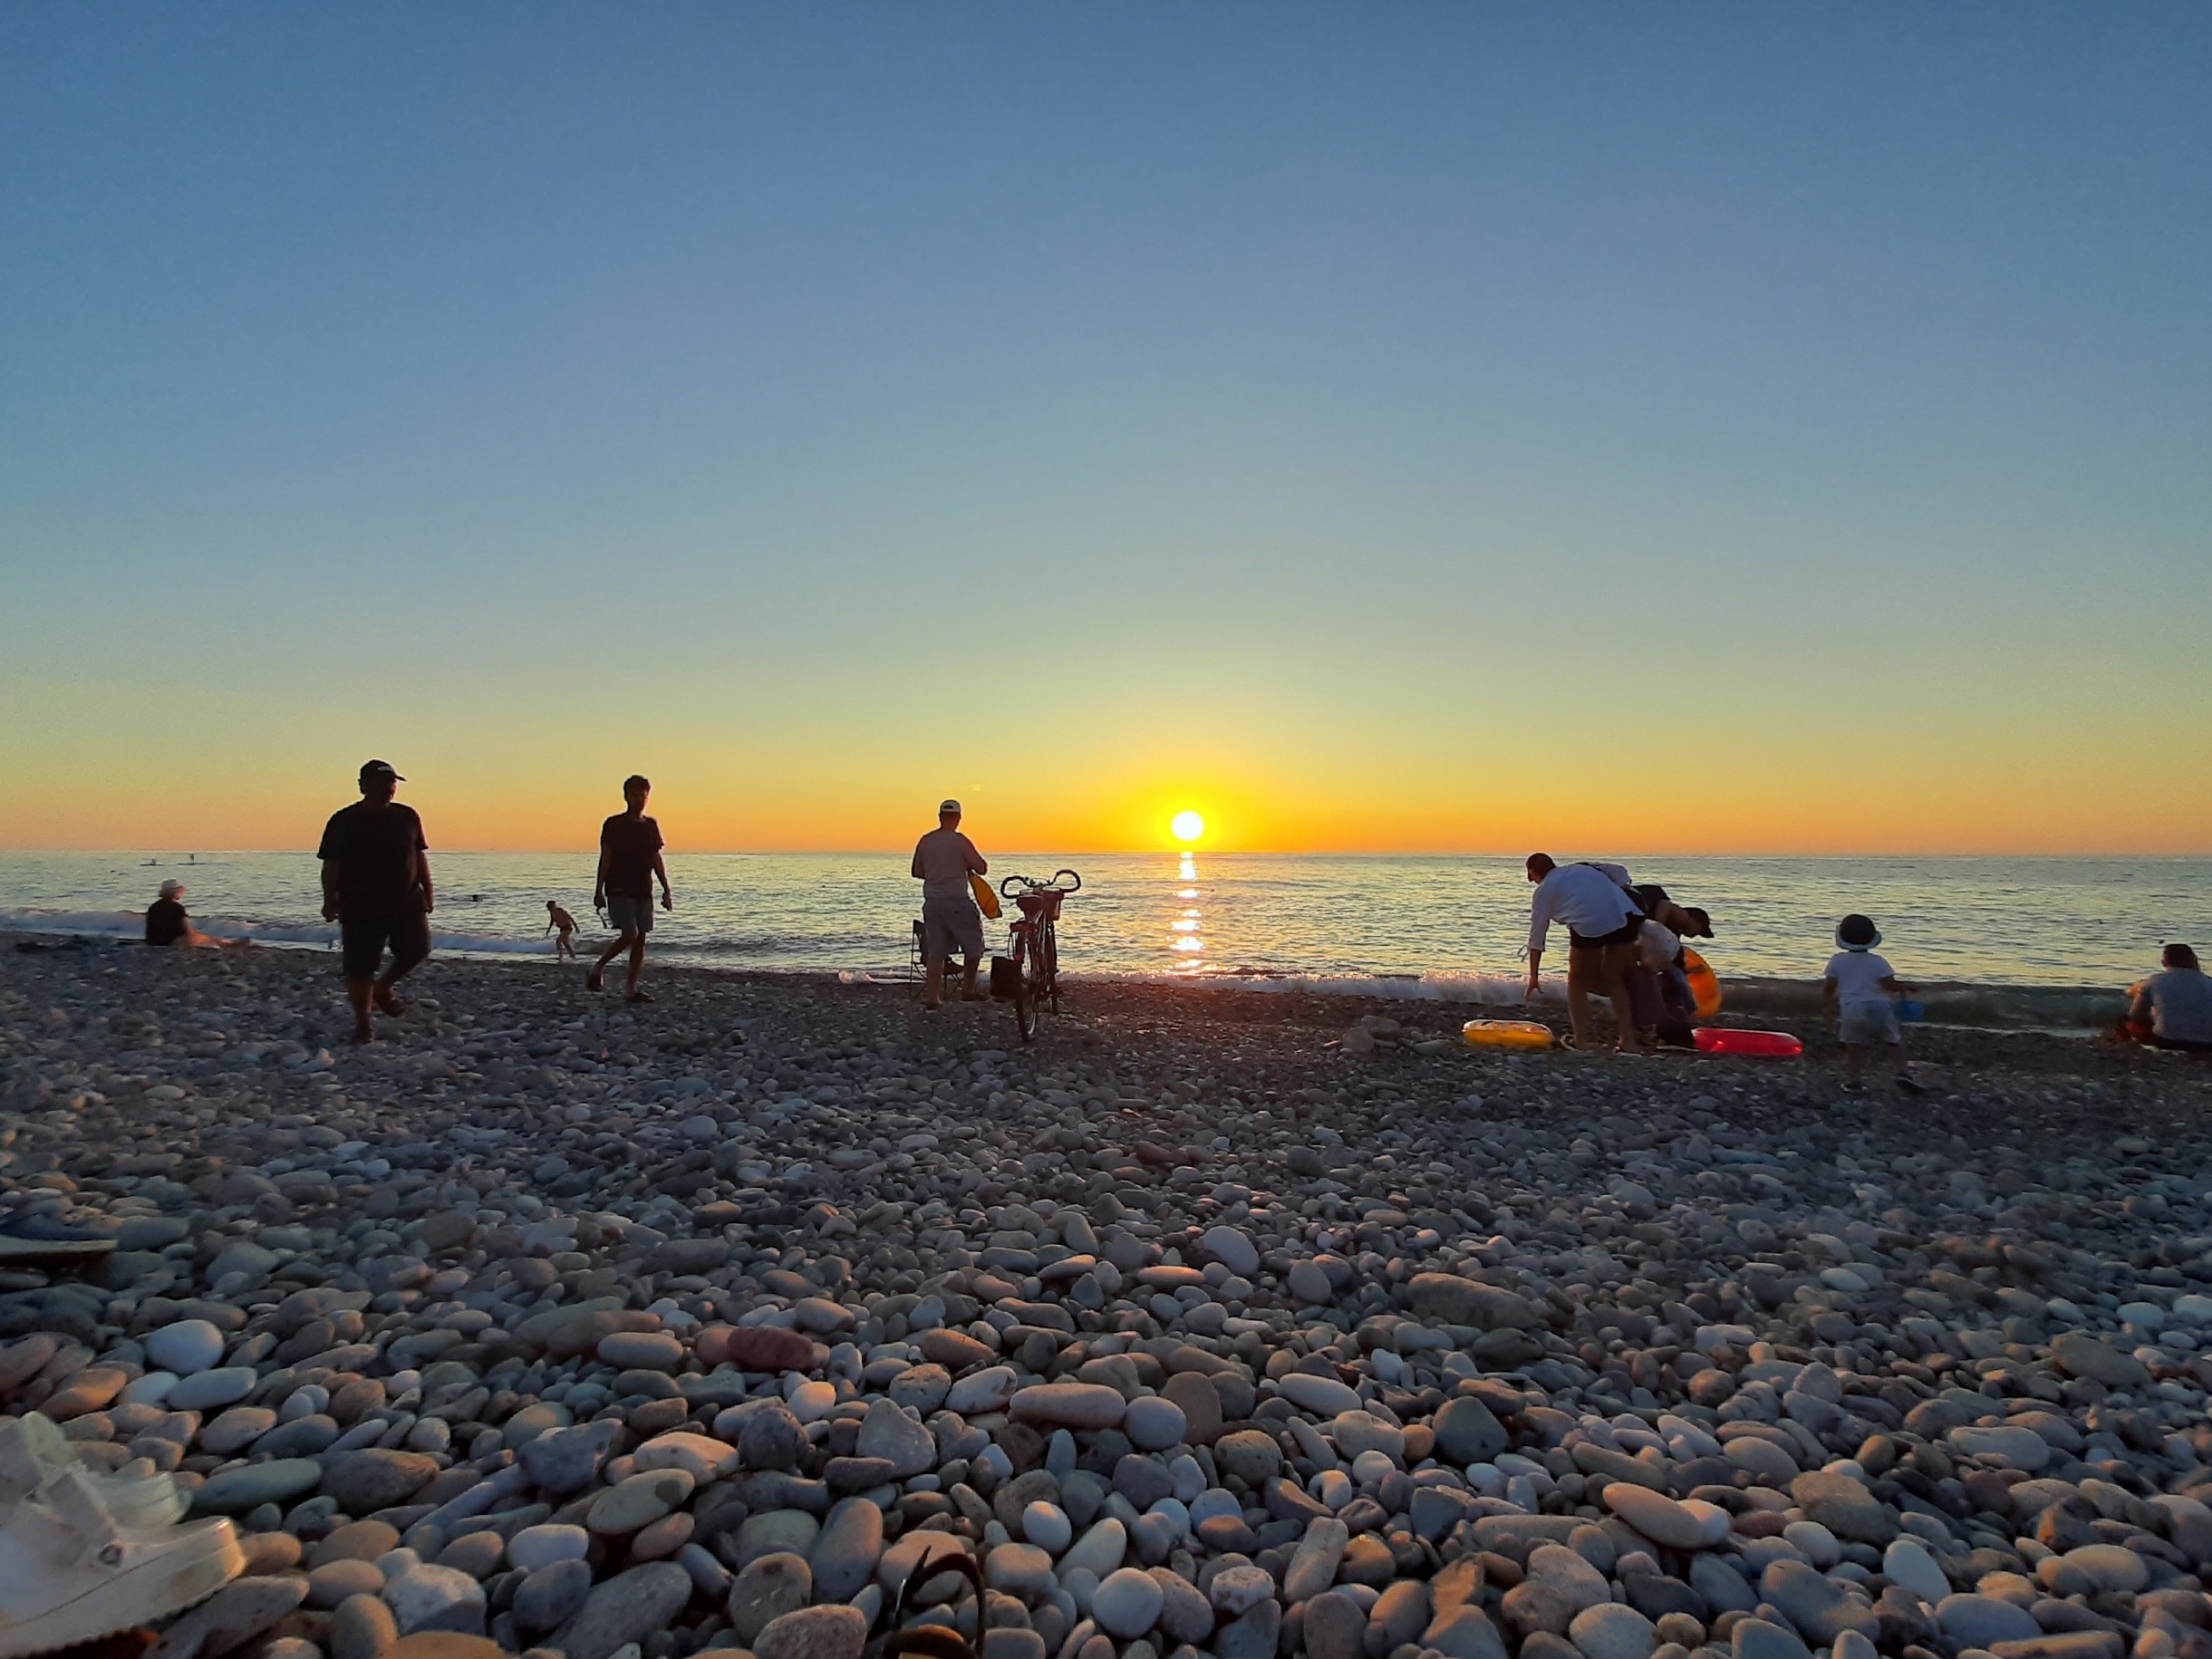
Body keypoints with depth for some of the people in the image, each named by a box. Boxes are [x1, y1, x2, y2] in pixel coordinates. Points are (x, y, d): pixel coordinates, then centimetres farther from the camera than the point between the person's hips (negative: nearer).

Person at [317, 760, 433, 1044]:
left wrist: (428, 891, 9)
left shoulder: (407, 816, 8)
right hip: (360, 907, -3)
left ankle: (383, 989, 19)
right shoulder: (344, 821, -2)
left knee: (417, 948, -9)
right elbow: (331, 865, -2)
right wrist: (330, 900, -10)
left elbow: (420, 856, 13)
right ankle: (362, 1023, 15)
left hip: (406, 902, 3)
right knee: (360, 968, -1)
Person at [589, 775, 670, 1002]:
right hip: (619, 890, -5)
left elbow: (657, 861, 14)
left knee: (640, 939, 1)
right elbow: (605, 860, -3)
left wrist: (666, 891, 10)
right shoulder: (614, 824, -2)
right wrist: (599, 892, -7)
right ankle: (597, 968, 6)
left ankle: (631, 990, 6)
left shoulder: (651, 826, 12)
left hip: (643, 892, 5)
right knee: (630, 934, -16)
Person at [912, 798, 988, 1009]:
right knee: (974, 946, 12)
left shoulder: (925, 841, 6)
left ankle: (931, 996, 5)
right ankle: (968, 990, 16)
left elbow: (917, 872, 15)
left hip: (931, 902, 5)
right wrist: (969, 868, 12)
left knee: (935, 951, 8)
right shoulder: (959, 841, -9)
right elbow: (982, 869, -9)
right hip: (956, 901, -5)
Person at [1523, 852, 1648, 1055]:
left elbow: (1537, 937, 18)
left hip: (1589, 923, -4)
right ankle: (1629, 1040, 18)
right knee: (1615, 980, 22)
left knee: (1578, 982, 18)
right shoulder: (1582, 868, 32)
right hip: (1625, 915, 5)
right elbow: (1619, 872, 20)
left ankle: (1583, 1040, 13)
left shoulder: (1544, 890, 19)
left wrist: (1534, 977, 22)